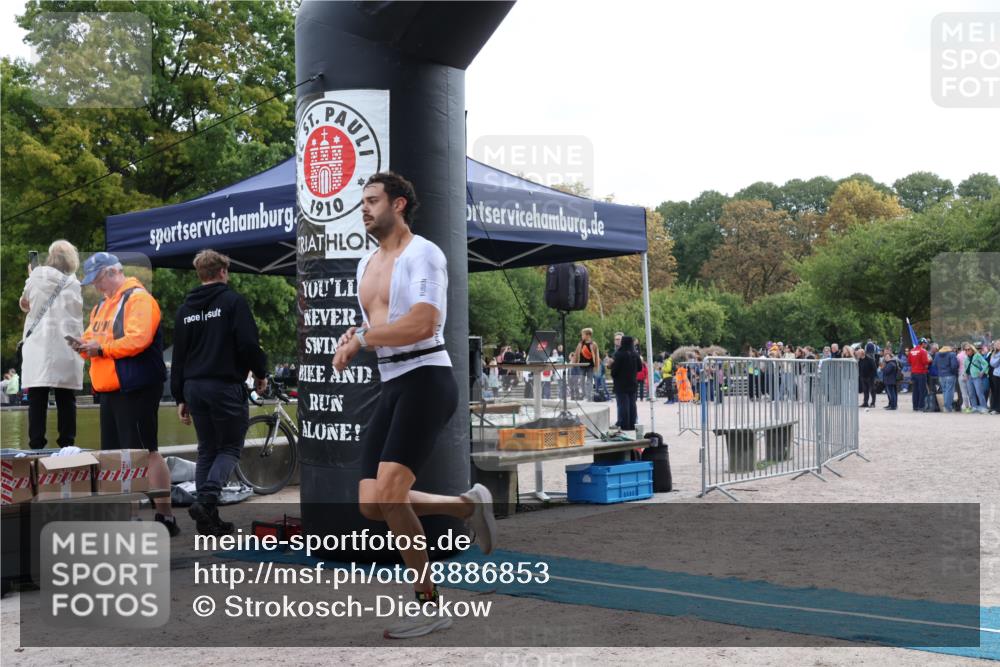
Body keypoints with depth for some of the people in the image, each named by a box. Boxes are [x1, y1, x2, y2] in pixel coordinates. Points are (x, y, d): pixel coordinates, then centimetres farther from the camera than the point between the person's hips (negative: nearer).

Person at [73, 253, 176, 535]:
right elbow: (93, 337, 22)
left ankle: (165, 516, -4)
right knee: (116, 454, 13)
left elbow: (138, 339, -22)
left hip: (136, 389, -9)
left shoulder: (138, 299, -11)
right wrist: (85, 346, -1)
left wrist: (102, 348, -18)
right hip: (110, 390, 9)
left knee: (146, 451, -8)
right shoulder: (102, 305, 20)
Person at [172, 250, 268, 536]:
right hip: (226, 386, -6)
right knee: (230, 448, 4)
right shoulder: (233, 301, -6)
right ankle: (207, 499, -18)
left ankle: (207, 518, 11)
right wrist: (261, 373, 2)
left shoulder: (185, 308, 13)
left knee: (207, 450, 13)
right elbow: (249, 343, -14)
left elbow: (178, 356, 15)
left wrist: (180, 397, 19)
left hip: (194, 388, 6)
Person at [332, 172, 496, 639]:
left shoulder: (423, 254, -8)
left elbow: (422, 323, -21)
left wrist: (361, 339, -14)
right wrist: (353, 340, 6)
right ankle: (468, 505, 19)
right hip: (392, 386, 9)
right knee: (372, 505, 1)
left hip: (426, 379, -9)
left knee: (388, 495, -19)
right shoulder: (366, 265, 20)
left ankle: (429, 604, -6)